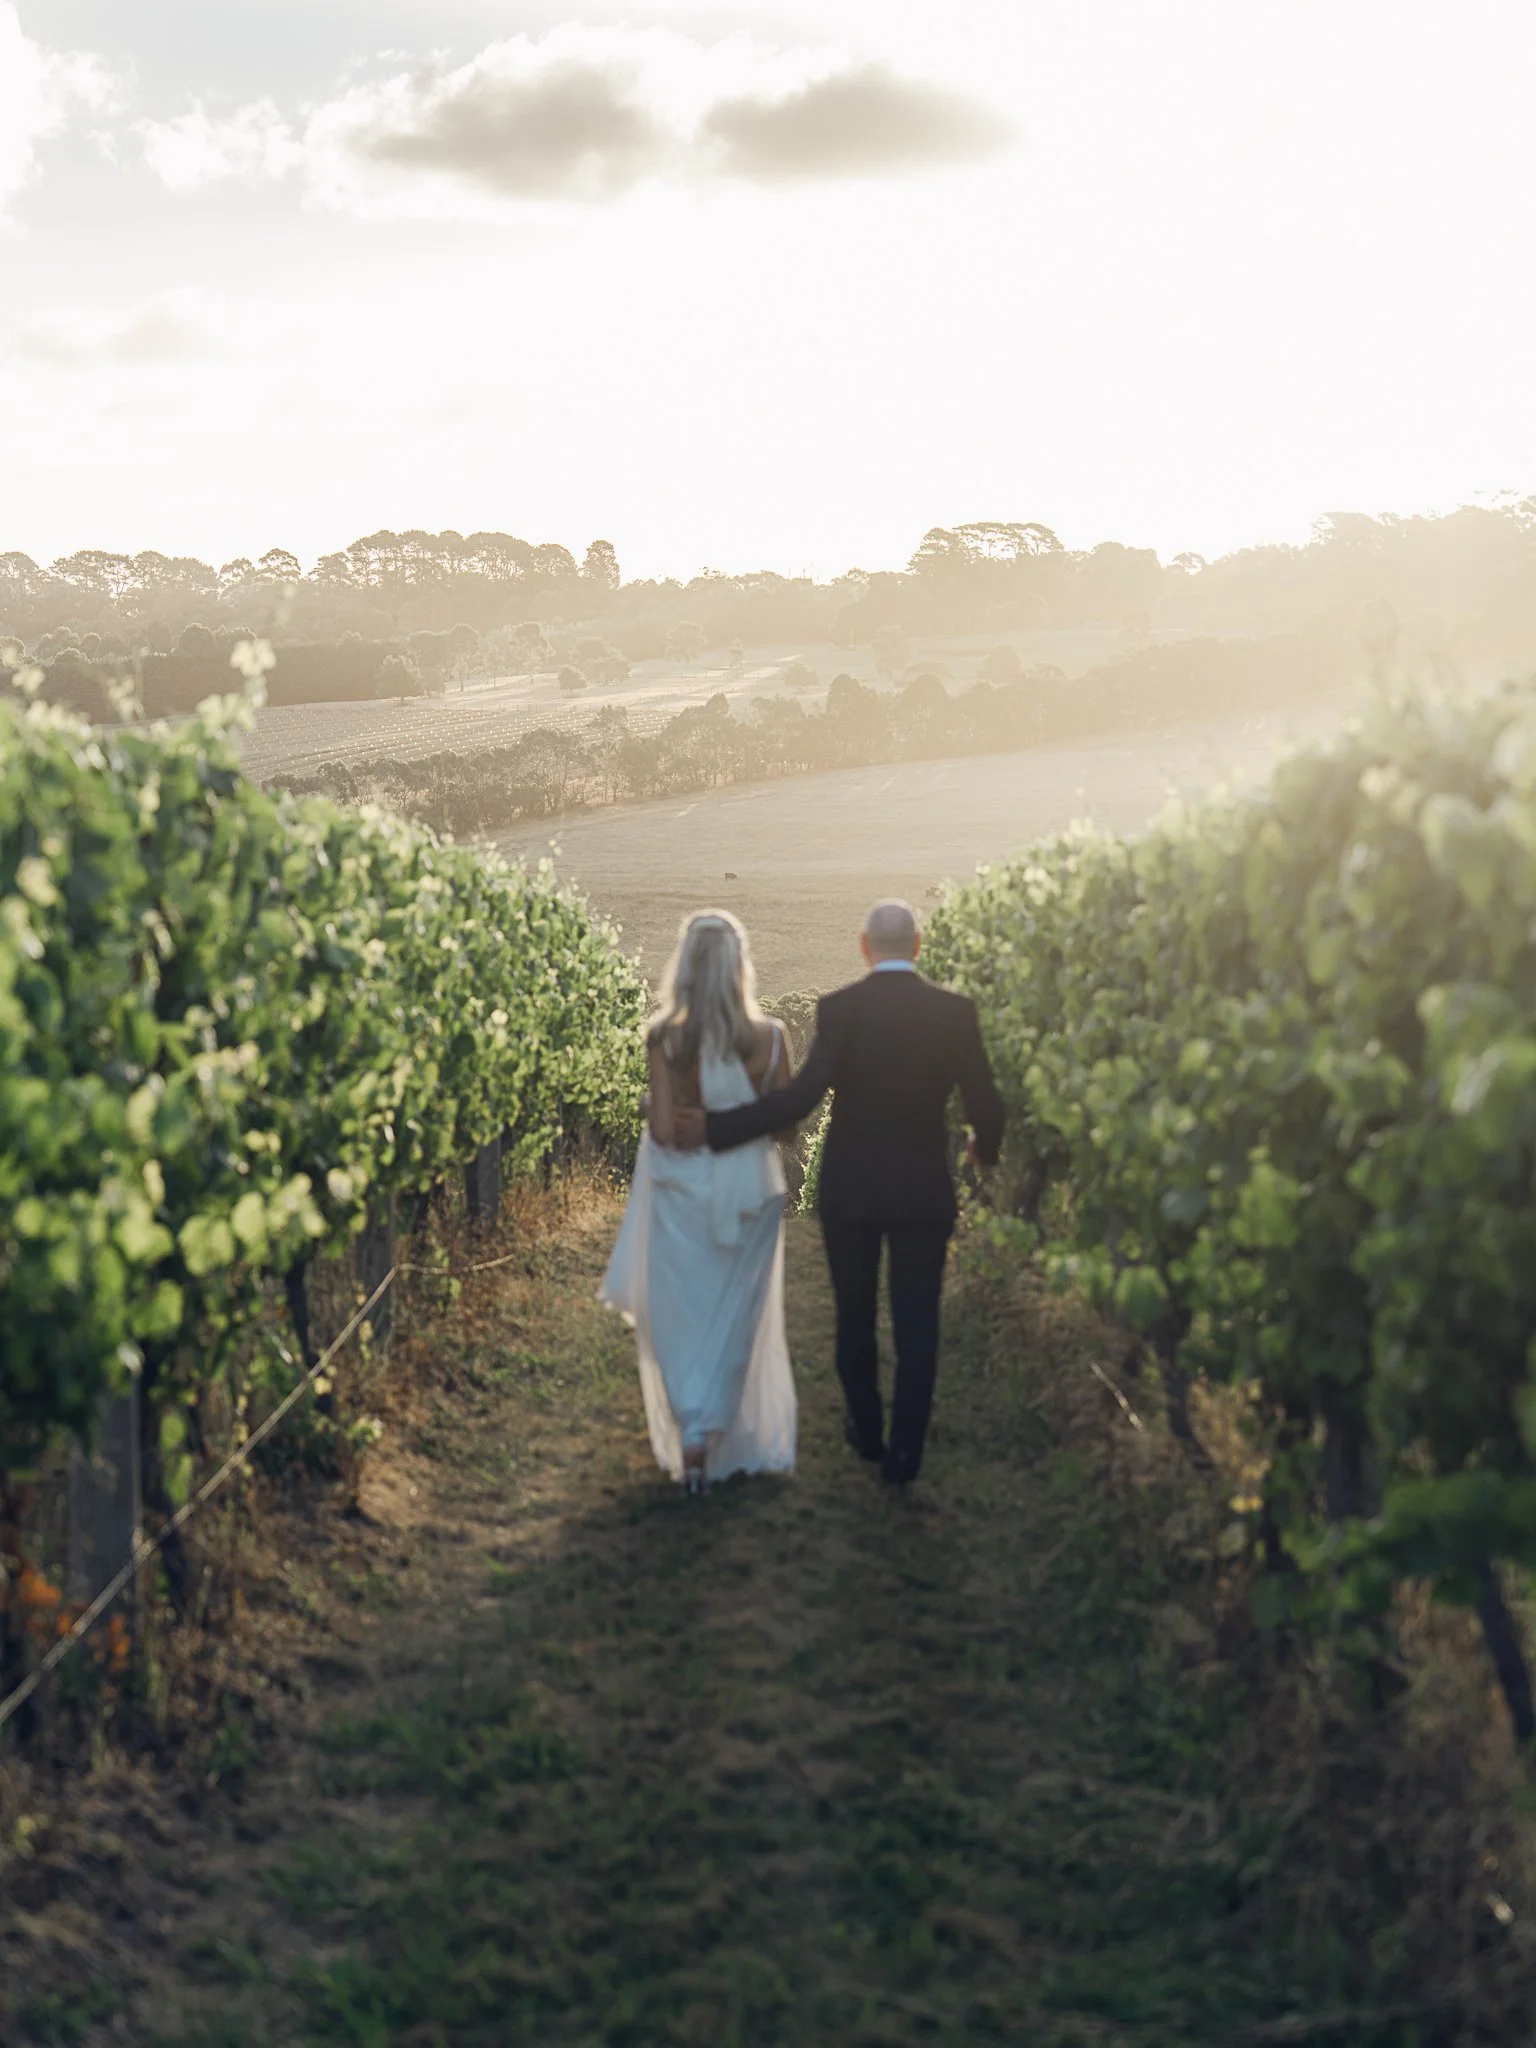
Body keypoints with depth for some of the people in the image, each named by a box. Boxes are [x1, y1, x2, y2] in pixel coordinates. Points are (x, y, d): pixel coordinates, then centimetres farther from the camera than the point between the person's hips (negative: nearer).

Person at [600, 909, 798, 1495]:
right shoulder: (767, 1036, -10)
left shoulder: (664, 1037, -13)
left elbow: (662, 1130, -15)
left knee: (681, 1314, 11)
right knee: (734, 1315, 17)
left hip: (683, 1189, -1)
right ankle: (719, 1432, 22)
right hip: (750, 1190, 1)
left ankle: (690, 1433, -3)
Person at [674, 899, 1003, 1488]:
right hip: (925, 1192, 0)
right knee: (916, 1325, 8)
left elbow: (802, 1096, -20)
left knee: (855, 1316, 18)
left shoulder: (839, 1009, -11)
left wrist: (715, 1128, -15)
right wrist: (986, 1146, 21)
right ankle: (905, 1452, 9)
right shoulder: (954, 1011, -5)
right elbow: (984, 1103, -2)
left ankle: (866, 1431, 33)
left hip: (850, 1191, 0)